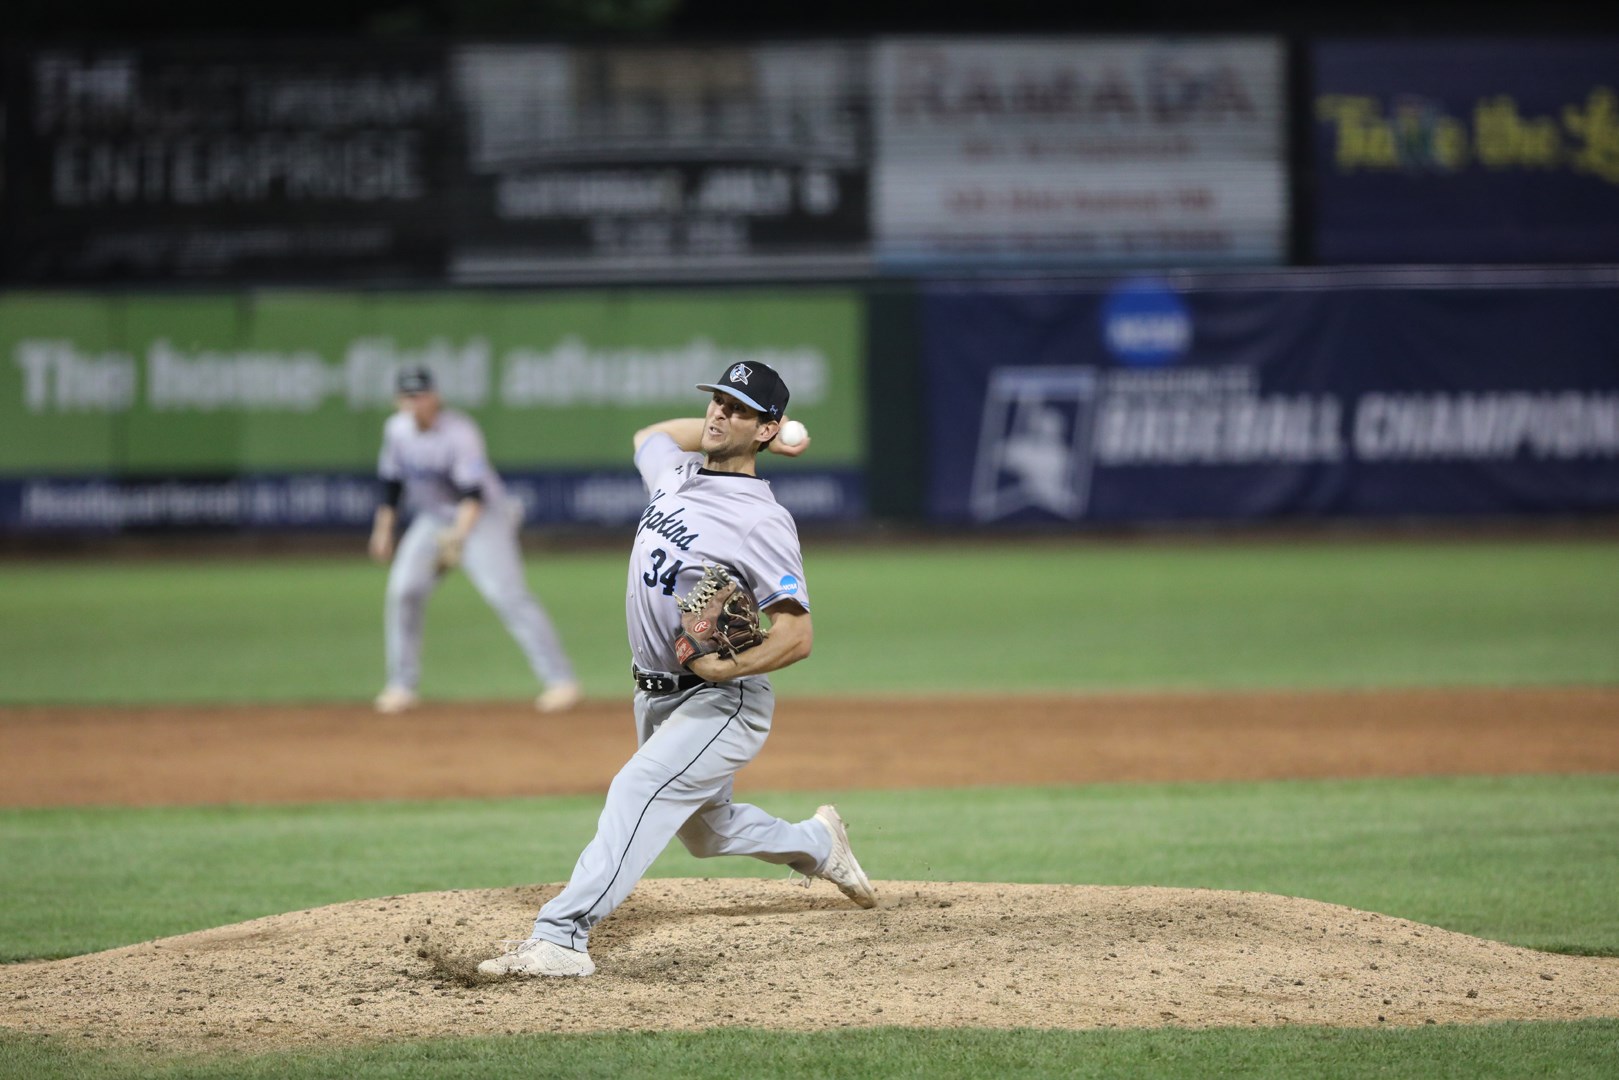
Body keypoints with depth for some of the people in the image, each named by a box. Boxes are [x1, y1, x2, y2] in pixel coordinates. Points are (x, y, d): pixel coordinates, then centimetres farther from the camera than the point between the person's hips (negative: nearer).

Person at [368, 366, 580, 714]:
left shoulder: (460, 432, -24)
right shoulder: (397, 430, -2)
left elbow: (473, 492, -34)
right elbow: (392, 481, 13)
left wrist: (459, 534, -48)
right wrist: (384, 527, 13)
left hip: (482, 516, -6)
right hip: (433, 519, 6)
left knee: (507, 594, -19)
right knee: (403, 591, -7)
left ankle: (560, 680, -21)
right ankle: (401, 686, 5)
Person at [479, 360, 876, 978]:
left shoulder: (762, 522, -19)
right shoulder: (674, 474, 4)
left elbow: (796, 635, -25)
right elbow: (650, 434, 30)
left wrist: (727, 666, -41)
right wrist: (722, 431, 18)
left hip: (724, 701, -9)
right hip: (657, 697, 9)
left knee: (639, 790, -29)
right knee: (709, 834, 23)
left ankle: (562, 937, -40)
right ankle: (817, 844, 50)